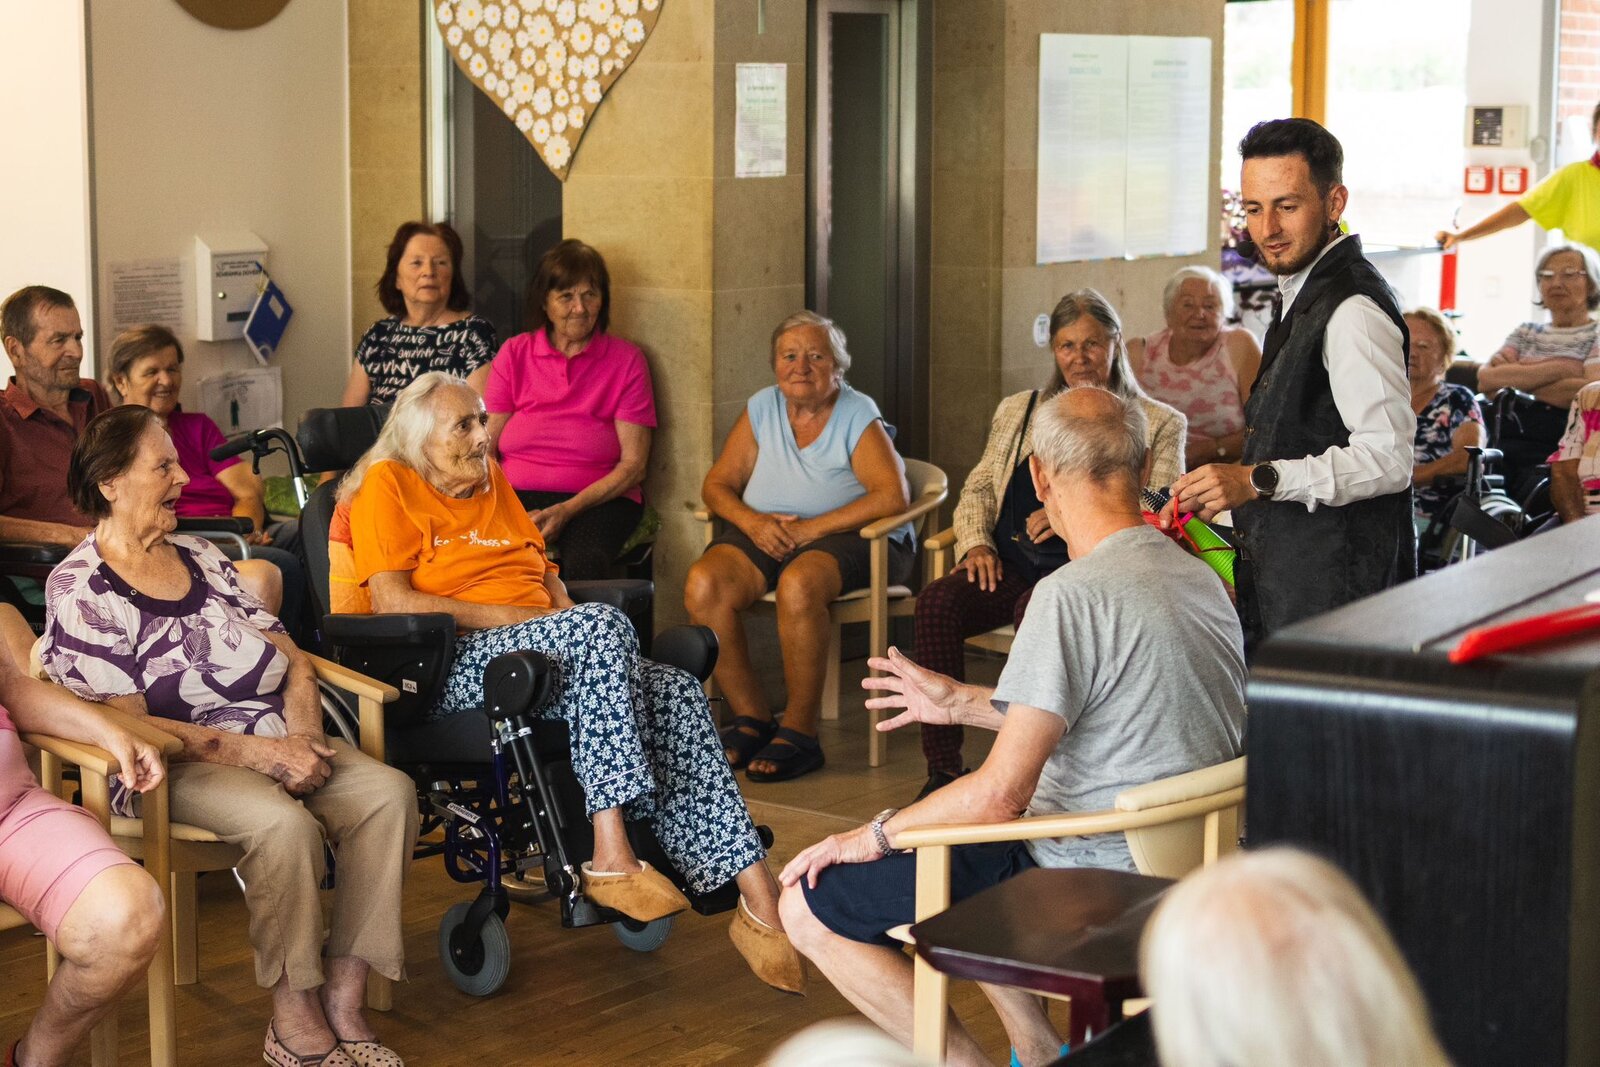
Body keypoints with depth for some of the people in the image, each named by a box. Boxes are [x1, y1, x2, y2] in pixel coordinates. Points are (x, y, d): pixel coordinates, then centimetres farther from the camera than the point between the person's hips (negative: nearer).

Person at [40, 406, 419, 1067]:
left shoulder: (202, 559, 16)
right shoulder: (82, 590, -4)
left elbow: (292, 661, 15)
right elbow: (125, 724, -13)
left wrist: (302, 738, -6)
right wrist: (257, 752, -18)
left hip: (275, 745, 7)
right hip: (171, 766, -6)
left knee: (389, 792, -19)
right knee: (286, 824, -34)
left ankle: (343, 1001, -17)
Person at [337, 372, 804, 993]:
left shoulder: (491, 482, 24)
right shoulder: (388, 485, 4)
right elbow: (392, 600, -9)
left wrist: (569, 617, 4)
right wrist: (505, 616, -13)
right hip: (457, 668, -7)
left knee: (675, 694, -21)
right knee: (602, 624, -33)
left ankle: (760, 902, -26)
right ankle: (612, 859, -37)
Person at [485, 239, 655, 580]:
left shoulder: (626, 360, 7)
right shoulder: (514, 354, 11)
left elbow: (633, 465, 1)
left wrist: (568, 510, -13)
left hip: (599, 498, -1)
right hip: (517, 495, 1)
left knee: (582, 565, -34)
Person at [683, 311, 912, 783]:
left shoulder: (858, 416, -2)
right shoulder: (761, 409, 11)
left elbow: (893, 496, -14)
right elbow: (717, 485, 10)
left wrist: (812, 528, -20)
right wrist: (753, 522, -12)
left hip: (846, 535, -4)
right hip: (763, 534, 4)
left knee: (798, 585, -38)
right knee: (703, 584, -26)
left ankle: (799, 733, -24)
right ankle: (752, 720, -15)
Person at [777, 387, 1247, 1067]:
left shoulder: (1073, 594, -22)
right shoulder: (1202, 578, 6)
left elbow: (1003, 790, -25)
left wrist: (874, 836, -10)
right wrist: (964, 703, 24)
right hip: (1174, 870, 9)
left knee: (809, 906, -2)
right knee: (934, 829, 30)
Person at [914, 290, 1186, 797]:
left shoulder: (1159, 423, 11)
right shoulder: (1017, 411, 25)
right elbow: (979, 487, 23)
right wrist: (976, 544, 1)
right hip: (1011, 568, 4)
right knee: (935, 600, -27)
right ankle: (942, 771, -25)